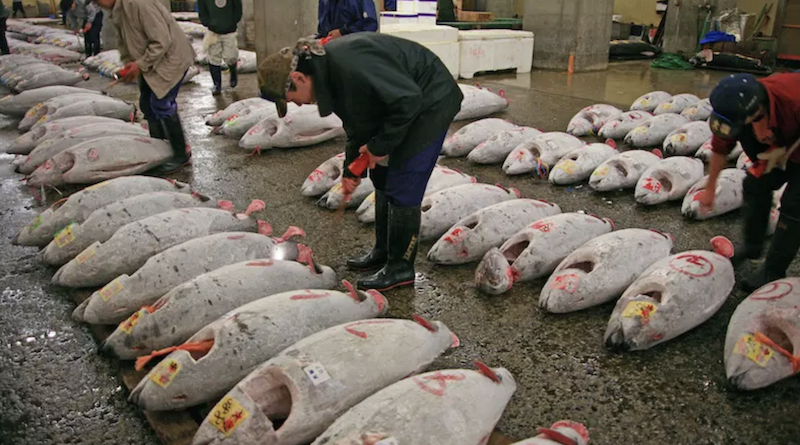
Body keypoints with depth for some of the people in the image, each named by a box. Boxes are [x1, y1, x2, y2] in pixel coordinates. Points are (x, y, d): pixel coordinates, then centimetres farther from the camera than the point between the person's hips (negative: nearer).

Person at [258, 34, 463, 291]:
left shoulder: (349, 66, -32)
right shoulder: (326, 71, 0)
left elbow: (408, 99, -31)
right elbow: (358, 122, 11)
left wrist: (380, 146, -21)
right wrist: (350, 169, 7)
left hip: (430, 102, -10)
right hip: (403, 101, 10)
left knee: (403, 187, -8)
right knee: (382, 178, 15)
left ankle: (400, 267, 5)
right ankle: (383, 250, 29)